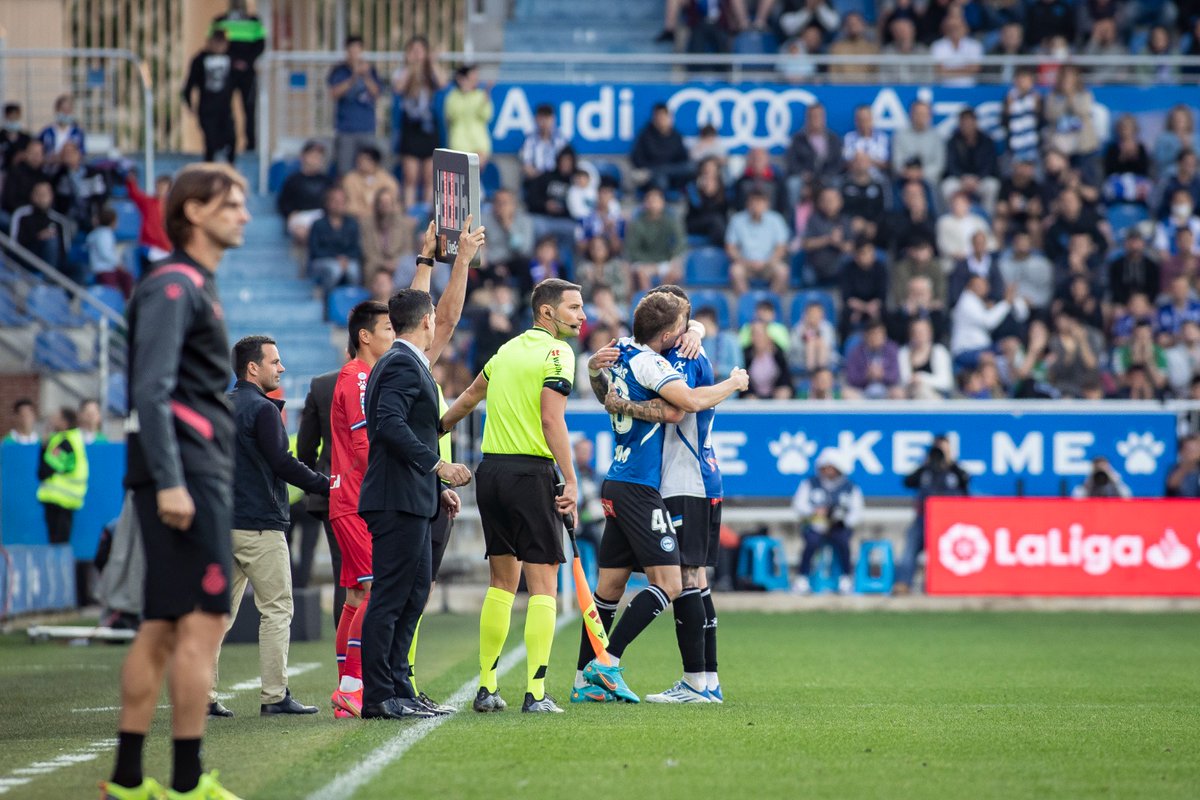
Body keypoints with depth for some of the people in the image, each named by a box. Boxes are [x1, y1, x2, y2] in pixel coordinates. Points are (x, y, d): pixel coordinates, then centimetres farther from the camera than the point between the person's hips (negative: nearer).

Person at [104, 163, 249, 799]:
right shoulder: (173, 286, -10)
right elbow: (151, 391, -19)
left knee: (162, 628, 9)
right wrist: (169, 481, -25)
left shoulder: (195, 286, 21)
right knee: (202, 622, -9)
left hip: (197, 474, 10)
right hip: (188, 475, -10)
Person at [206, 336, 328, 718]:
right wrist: (326, 485, -9)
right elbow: (282, 463, -15)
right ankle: (275, 696, -3)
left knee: (220, 611, 8)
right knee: (276, 609, -2)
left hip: (224, 523, 8)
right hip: (259, 526, -8)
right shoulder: (262, 409, -10)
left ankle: (203, 694, 4)